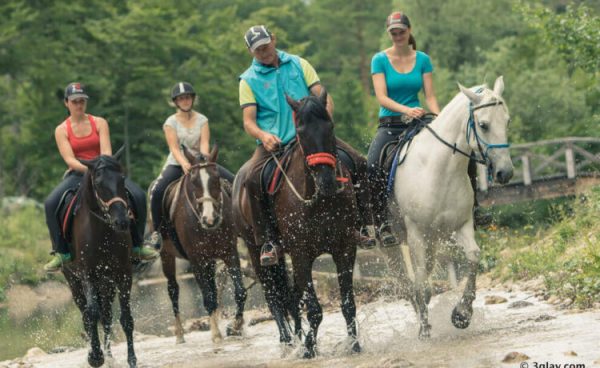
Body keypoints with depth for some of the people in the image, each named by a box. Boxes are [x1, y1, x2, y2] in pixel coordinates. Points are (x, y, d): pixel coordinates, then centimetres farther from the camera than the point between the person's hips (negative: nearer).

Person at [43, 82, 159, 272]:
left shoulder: (99, 123, 5)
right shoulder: (62, 130, 1)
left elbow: (106, 151, -7)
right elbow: (70, 160, -10)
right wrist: (89, 169, -27)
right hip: (77, 173, -1)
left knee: (138, 195, -21)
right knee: (51, 203, -28)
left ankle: (137, 245, -6)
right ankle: (62, 253, -17)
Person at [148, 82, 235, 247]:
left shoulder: (202, 120, 5)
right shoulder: (171, 122, -2)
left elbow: (204, 144, -8)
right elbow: (174, 148, -13)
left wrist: (204, 158, -31)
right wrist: (184, 164, -33)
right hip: (177, 164, -2)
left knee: (232, 181, -16)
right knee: (157, 191, -29)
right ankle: (157, 230, -13)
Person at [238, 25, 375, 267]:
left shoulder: (298, 65, 12)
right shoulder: (249, 80, 6)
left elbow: (323, 96, 5)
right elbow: (248, 121, -2)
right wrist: (263, 135, -25)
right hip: (273, 144, -2)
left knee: (357, 162, -16)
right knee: (252, 178, -32)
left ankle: (361, 225, -8)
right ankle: (268, 240, -23)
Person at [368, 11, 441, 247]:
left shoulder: (422, 60, 8)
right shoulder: (380, 60, 1)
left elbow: (430, 96, 4)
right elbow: (381, 97, -10)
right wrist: (406, 110, -27)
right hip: (390, 124, -2)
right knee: (373, 166, -30)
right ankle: (381, 224, -24)